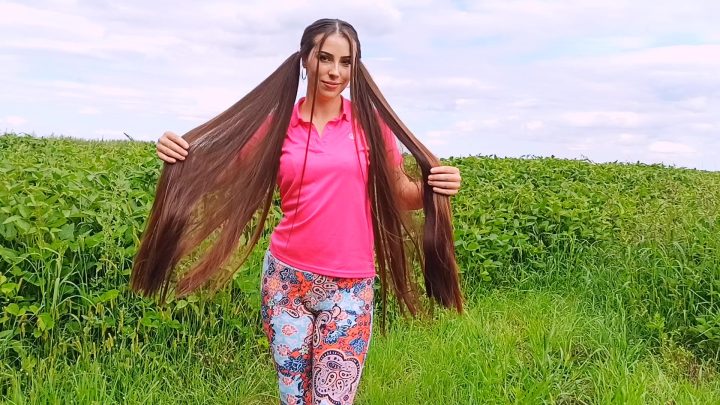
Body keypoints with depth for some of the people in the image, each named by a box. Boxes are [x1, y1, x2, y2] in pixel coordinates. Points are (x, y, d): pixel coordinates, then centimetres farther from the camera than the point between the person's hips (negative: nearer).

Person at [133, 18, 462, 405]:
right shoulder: (277, 123, 2)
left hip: (349, 286, -1)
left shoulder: (372, 122, 0)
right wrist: (181, 156, -12)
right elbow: (230, 176, 5)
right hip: (285, 277, 1)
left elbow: (401, 196, 7)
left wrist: (435, 188, -13)